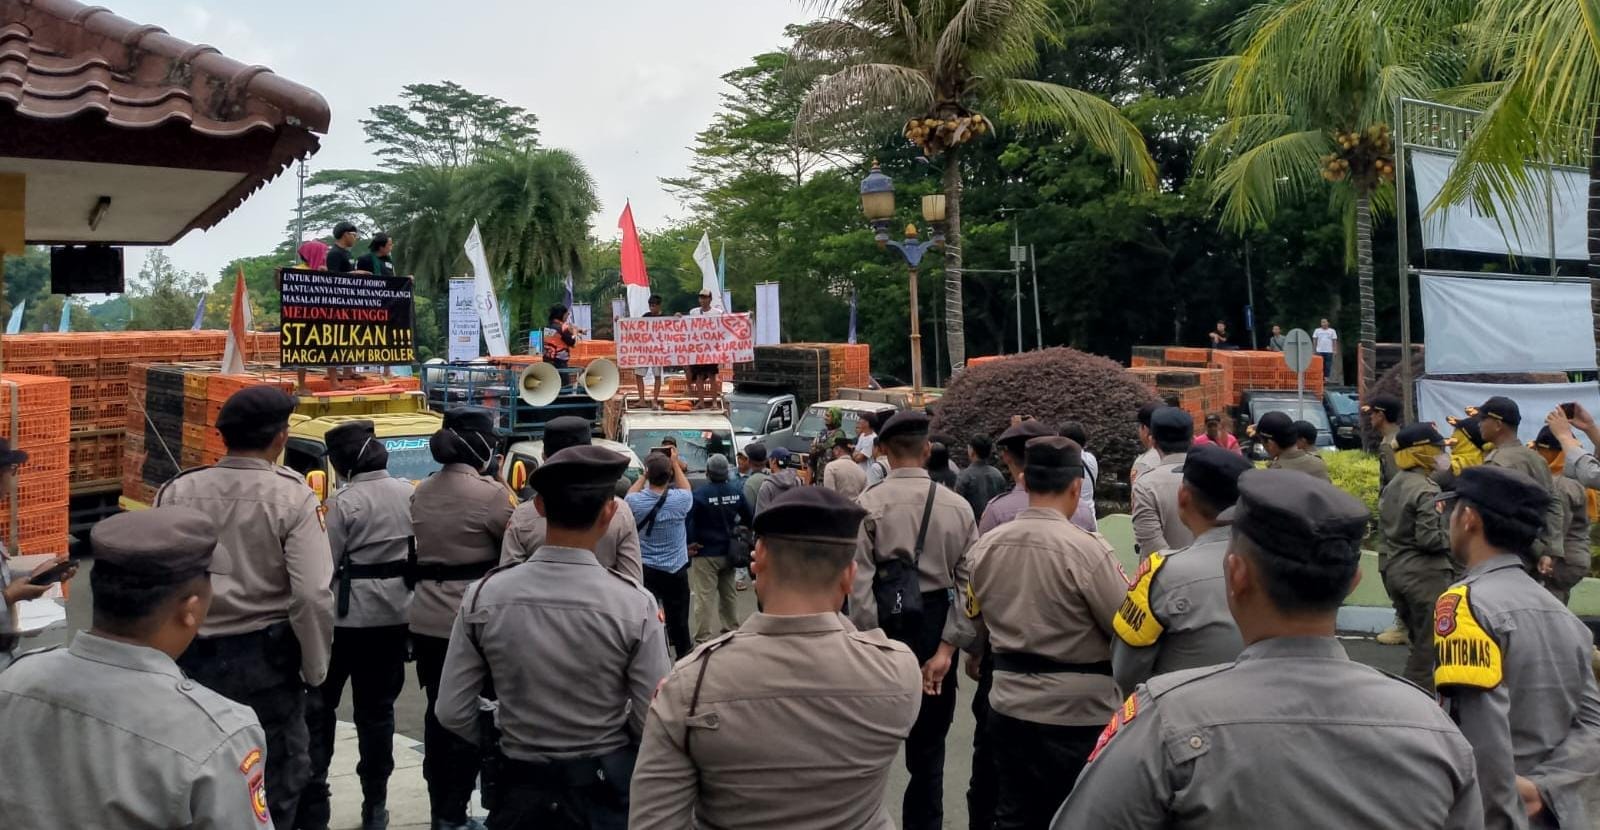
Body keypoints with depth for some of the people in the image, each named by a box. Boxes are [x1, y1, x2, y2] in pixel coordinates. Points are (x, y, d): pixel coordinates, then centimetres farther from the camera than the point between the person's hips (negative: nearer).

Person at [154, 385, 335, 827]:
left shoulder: (177, 491, -5)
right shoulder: (291, 495, -15)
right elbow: (312, 594, -19)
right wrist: (314, 666, -6)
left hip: (192, 656, 3)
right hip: (264, 657, -3)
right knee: (277, 776, 15)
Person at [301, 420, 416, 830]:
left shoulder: (343, 502, -15)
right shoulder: (409, 494, 3)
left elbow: (323, 568, -14)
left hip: (346, 617, -5)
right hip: (394, 616, 5)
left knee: (318, 708, 10)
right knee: (377, 709, 13)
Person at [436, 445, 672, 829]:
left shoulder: (484, 596, -13)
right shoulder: (634, 604, -19)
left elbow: (452, 712, -7)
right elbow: (655, 721, -15)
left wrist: (503, 742, 11)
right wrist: (611, 743, 5)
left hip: (521, 788, 2)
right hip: (608, 789, -1)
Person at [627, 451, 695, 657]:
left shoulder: (636, 501, -12)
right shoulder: (679, 500, -15)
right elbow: (686, 490, 10)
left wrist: (645, 474, 11)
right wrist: (676, 464, 13)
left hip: (644, 570, 1)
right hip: (675, 570, -1)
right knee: (678, 618, 11)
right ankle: (683, 656, 24)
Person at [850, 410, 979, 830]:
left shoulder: (868, 503, -10)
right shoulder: (957, 505, -1)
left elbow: (860, 583, -14)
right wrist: (947, 648, -4)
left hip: (885, 627, -2)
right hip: (935, 630, 2)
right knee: (928, 744, 17)